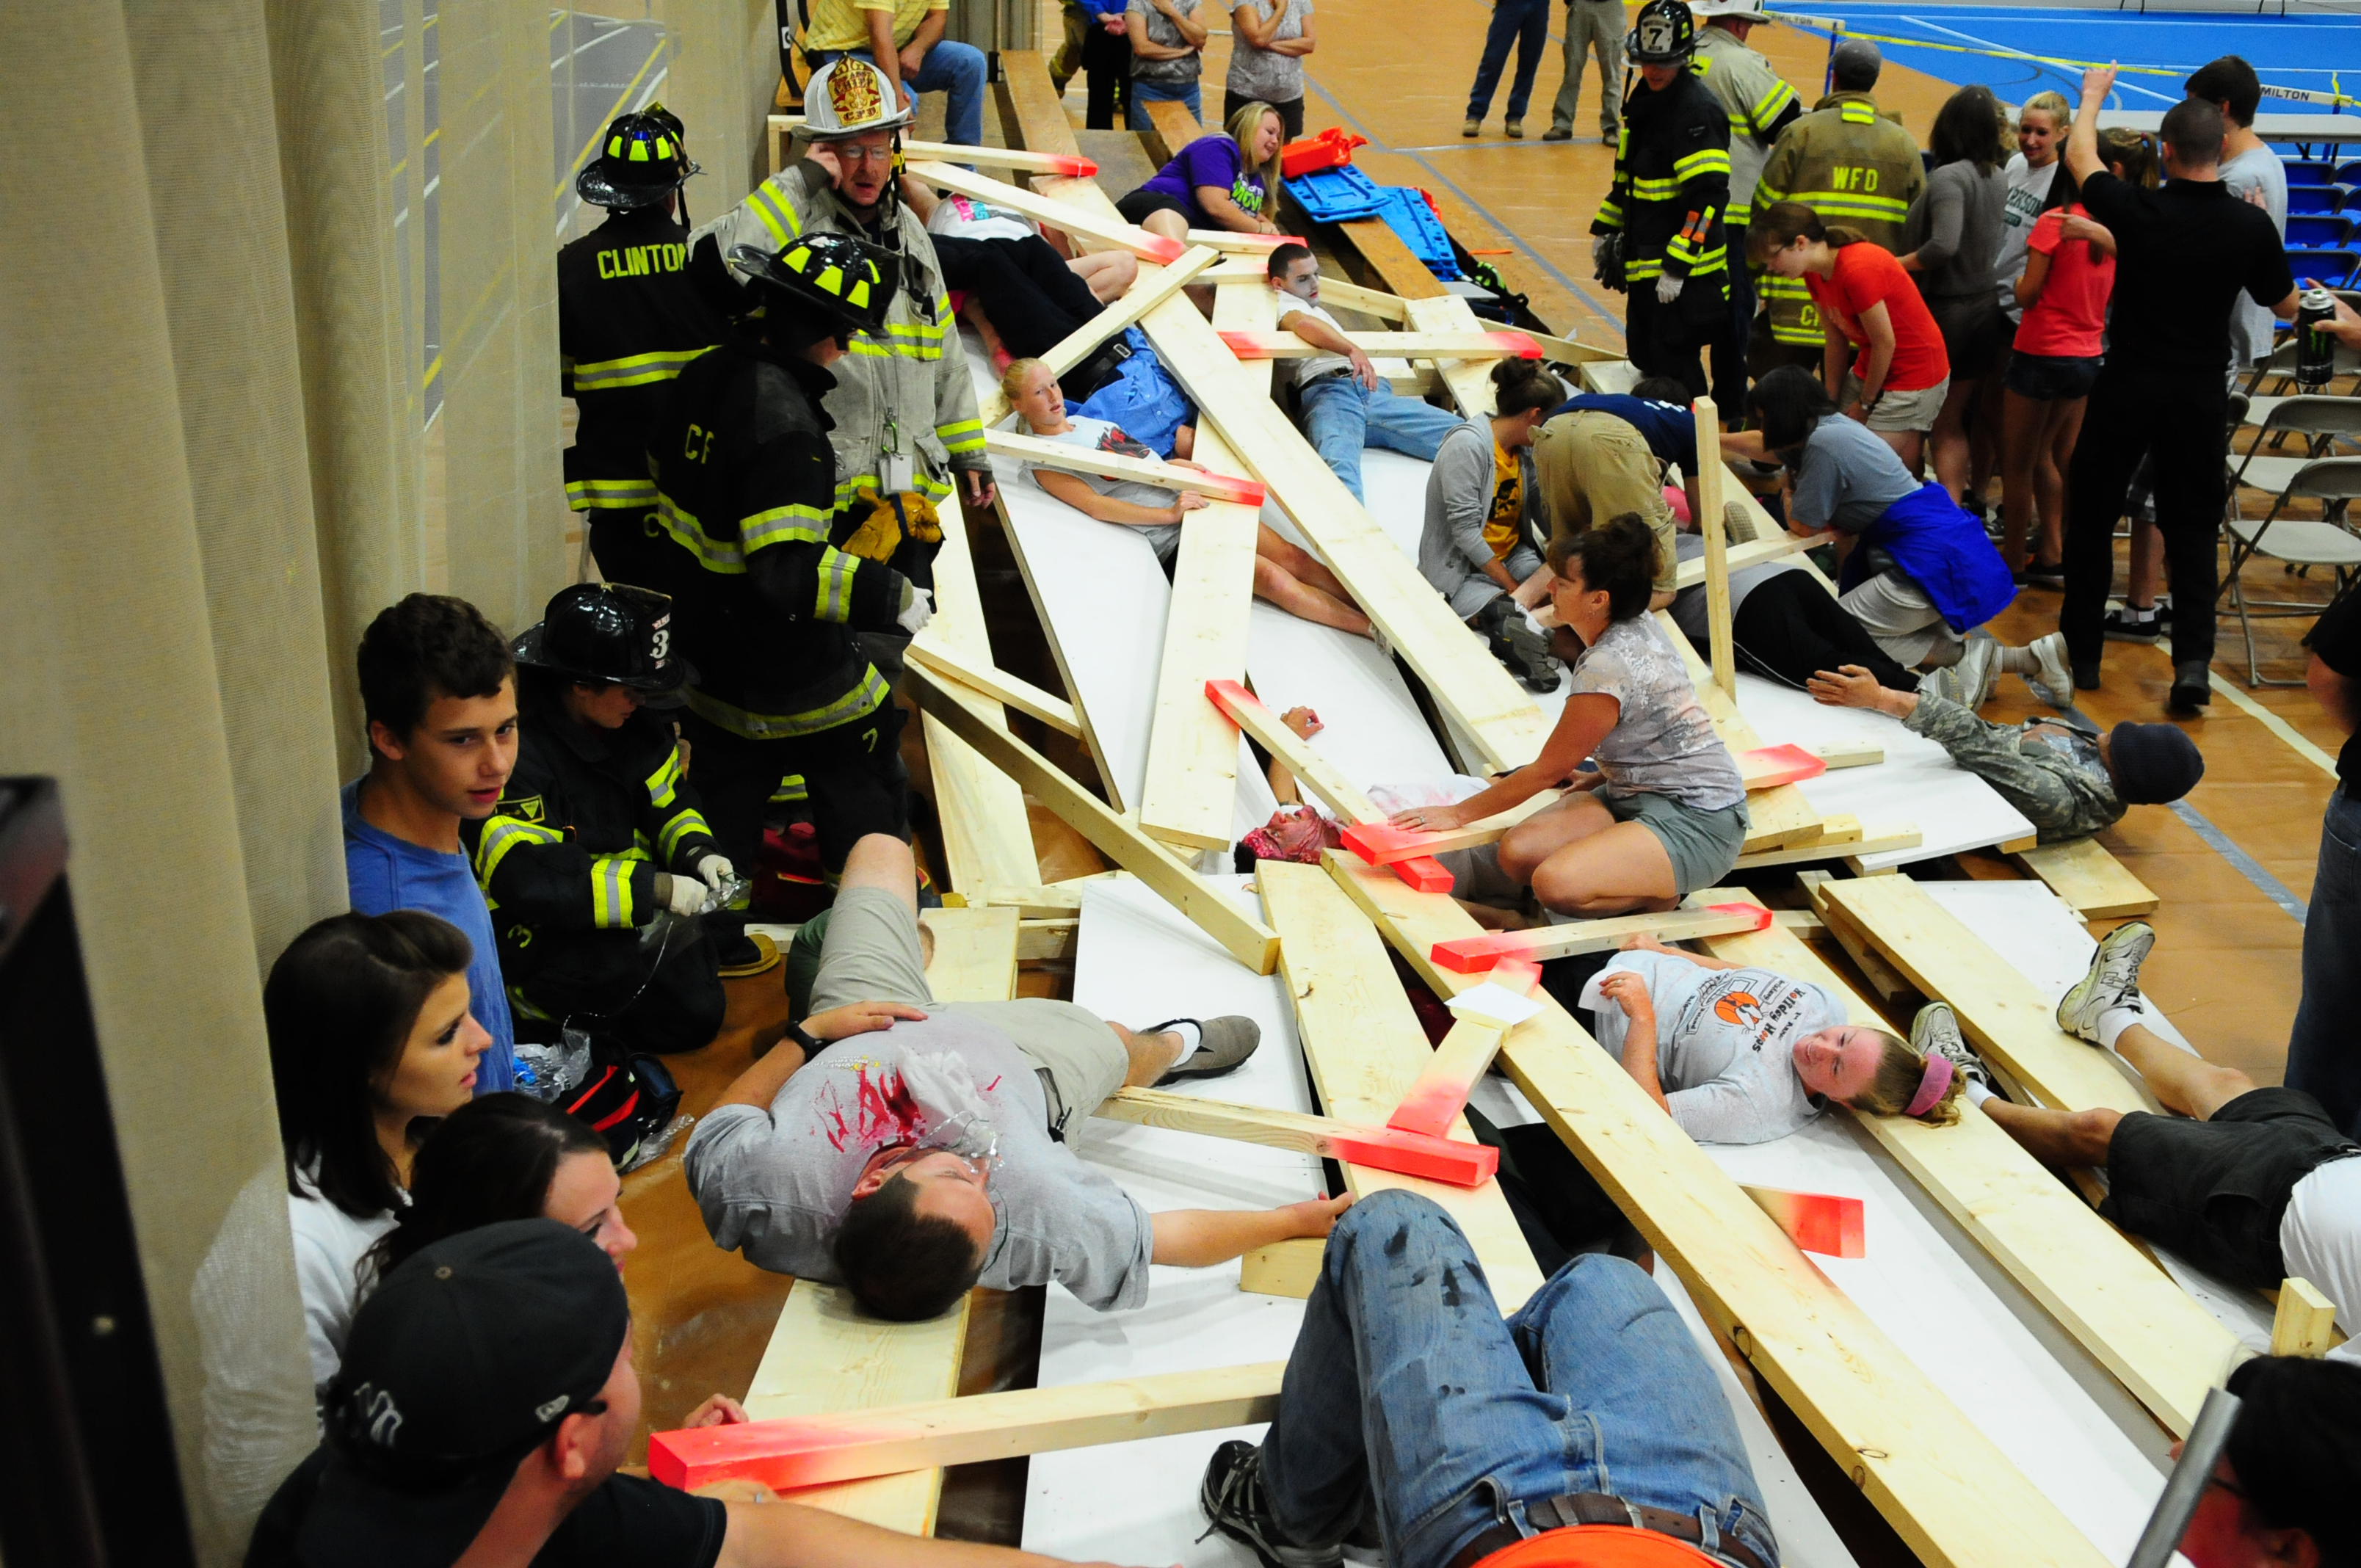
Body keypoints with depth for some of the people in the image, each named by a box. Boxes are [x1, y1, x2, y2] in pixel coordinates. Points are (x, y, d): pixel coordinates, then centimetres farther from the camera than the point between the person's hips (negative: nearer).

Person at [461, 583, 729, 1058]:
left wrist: (699, 853, -11)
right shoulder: (514, 748, -25)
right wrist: (652, 888, -33)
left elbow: (669, 804, 12)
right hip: (536, 935, -7)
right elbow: (525, 877, -32)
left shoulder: (633, 728, 1)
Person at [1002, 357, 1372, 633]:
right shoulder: (1040, 462, -5)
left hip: (1192, 499, 8)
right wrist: (1169, 514, -23)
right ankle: (1375, 628, -15)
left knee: (1292, 556, -7)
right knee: (1271, 577, -19)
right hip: (1167, 539, -8)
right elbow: (1096, 506, -16)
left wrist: (1184, 465, 1)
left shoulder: (1089, 423, 19)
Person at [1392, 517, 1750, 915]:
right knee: (1517, 852, -9)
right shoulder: (1638, 625, 2)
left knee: (1555, 882, -30)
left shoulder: (1607, 667, -24)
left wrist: (1458, 814, -5)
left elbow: (1548, 770, -14)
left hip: (1698, 822, -9)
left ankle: (1664, 895, -2)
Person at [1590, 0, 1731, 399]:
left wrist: (1677, 267, -26)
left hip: (1685, 274, -9)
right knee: (1645, 360, 17)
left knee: (1673, 368, -6)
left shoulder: (1697, 111, -18)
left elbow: (1707, 197, -24)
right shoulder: (1646, 99, 11)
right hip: (1644, 263, 10)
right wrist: (1604, 229, 23)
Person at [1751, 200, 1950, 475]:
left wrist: (1866, 403, -10)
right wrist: (1831, 403, 3)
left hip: (1914, 374, -9)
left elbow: (1885, 342, -22)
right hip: (1868, 370, 9)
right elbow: (1835, 341, 4)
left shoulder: (1858, 270, -28)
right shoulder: (1815, 273, -1)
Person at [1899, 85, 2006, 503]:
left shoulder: (1949, 177, -19)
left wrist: (1894, 264, -18)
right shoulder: (2000, 178, 4)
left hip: (1943, 311, -7)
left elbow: (1943, 245, -32)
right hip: (1985, 310, 7)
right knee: (1952, 421, 15)